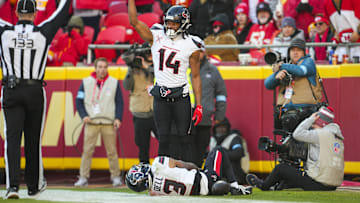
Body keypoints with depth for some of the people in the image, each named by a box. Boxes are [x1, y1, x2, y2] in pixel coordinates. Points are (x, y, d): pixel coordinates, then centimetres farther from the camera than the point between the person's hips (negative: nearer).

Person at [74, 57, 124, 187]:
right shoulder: (86, 82, 7)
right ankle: (83, 177, -1)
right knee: (87, 150, -4)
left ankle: (116, 176, 10)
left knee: (112, 151, 1)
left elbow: (119, 102, 9)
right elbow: (79, 101, 8)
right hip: (91, 122, 0)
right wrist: (84, 115, -6)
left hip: (109, 123, 0)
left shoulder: (114, 83, 7)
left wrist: (118, 118, -4)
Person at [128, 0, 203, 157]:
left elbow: (195, 76, 0)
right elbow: (134, 22, -4)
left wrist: (199, 105, -3)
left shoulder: (191, 46, -3)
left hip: (181, 98, -2)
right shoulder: (156, 37, 3)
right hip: (160, 99, 2)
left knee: (183, 138, -1)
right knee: (163, 138, 5)